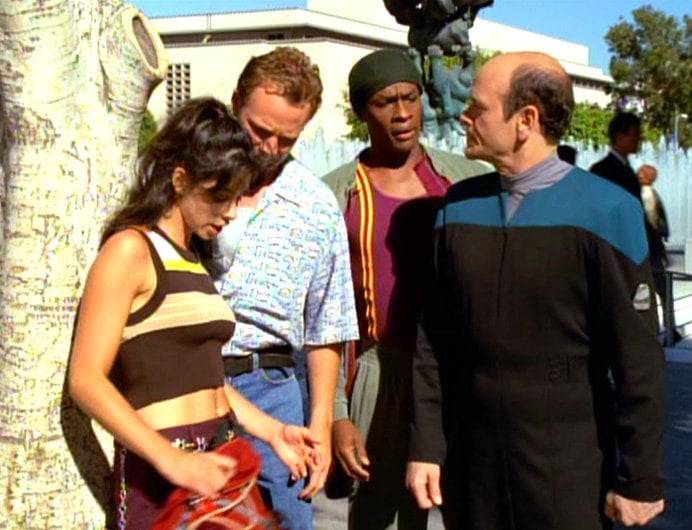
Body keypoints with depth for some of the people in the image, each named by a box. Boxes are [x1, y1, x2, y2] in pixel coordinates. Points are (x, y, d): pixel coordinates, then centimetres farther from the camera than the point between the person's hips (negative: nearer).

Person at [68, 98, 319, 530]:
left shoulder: (192, 259, 15)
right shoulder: (130, 250, -8)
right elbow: (87, 381, -16)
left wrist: (273, 432, 8)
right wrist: (171, 461, -23)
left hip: (218, 460, 7)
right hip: (162, 474, -7)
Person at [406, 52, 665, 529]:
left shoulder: (606, 211, -10)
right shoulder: (458, 207, 2)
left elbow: (638, 358, -9)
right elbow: (433, 338, 4)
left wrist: (640, 478, -7)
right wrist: (426, 446, 2)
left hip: (569, 468, -3)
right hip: (470, 456, 4)